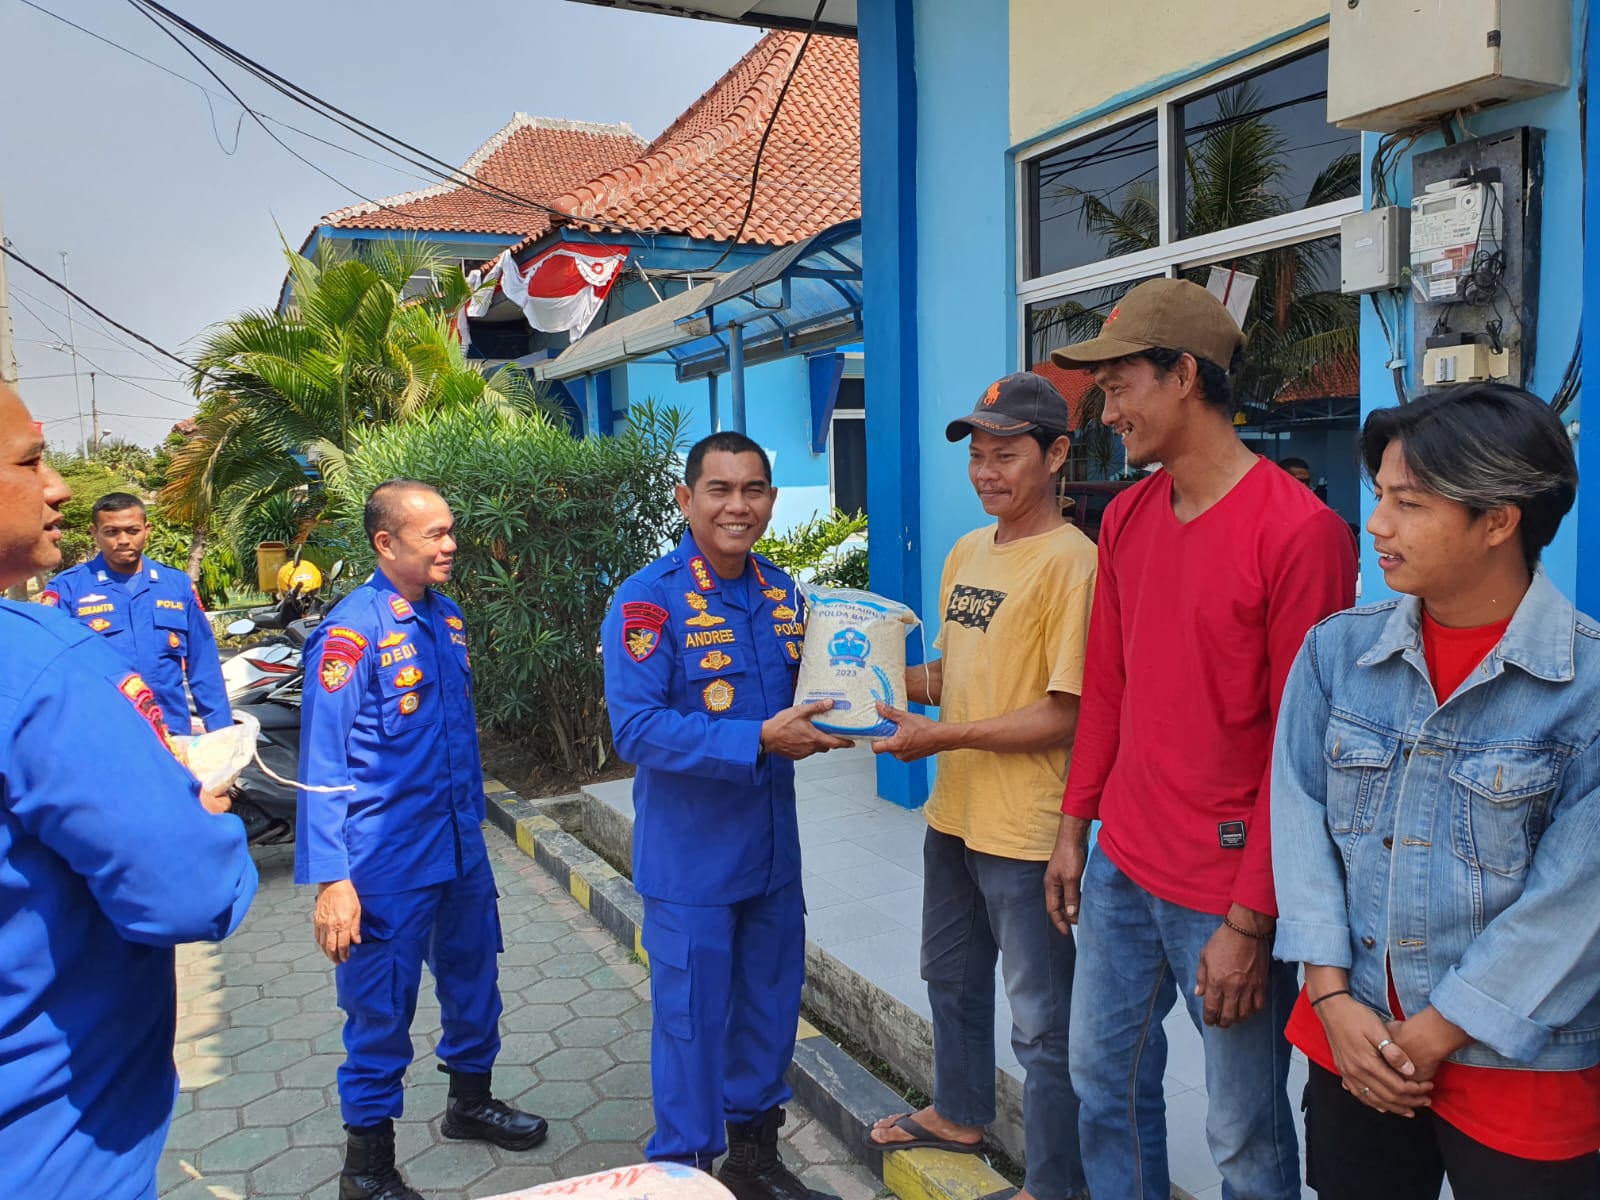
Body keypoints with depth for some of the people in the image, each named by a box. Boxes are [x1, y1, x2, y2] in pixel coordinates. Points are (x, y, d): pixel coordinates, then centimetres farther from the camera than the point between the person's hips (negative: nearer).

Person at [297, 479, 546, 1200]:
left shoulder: (448, 618, 5)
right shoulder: (351, 633, -16)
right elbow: (322, 767, -17)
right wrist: (330, 879, -20)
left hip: (462, 847, 7)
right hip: (388, 862, -7)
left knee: (474, 979, 20)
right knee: (381, 1010, 6)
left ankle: (471, 1100, 43)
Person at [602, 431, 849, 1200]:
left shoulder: (782, 591, 4)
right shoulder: (649, 599, -17)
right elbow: (636, 731, -24)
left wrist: (822, 723, -7)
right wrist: (761, 741, -27)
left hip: (772, 848, 7)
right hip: (691, 855, -6)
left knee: (770, 1006, 19)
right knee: (692, 1019, 6)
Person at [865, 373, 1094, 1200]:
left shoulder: (1070, 561, -18)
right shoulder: (966, 552, 8)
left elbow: (1068, 715, -22)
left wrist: (946, 735, -23)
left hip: (1024, 832, -9)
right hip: (953, 814, 9)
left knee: (1042, 1020, 7)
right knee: (952, 978, 26)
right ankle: (959, 1114, 49)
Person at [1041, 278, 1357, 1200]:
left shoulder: (1299, 531, -17)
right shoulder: (1127, 516, 6)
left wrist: (1250, 921, -14)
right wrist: (1075, 826, 12)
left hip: (1228, 891, -6)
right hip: (1121, 865, 7)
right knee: (1105, 1080, 18)